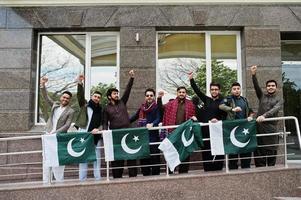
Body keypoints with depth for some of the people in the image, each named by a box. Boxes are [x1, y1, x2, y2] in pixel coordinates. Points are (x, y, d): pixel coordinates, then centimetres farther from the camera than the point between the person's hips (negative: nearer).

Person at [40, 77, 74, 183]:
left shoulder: (70, 111, -3)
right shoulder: (55, 105, 8)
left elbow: (67, 125, -10)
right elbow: (46, 96, 4)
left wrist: (55, 132, -18)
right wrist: (43, 85, -10)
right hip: (48, 135, 3)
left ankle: (59, 180, 7)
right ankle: (46, 181, 10)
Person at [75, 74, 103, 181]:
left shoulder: (101, 109, 13)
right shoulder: (84, 105, 6)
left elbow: (103, 123, 10)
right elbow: (80, 96, -11)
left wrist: (98, 129, -10)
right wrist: (80, 84, -25)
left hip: (96, 136, 3)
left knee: (97, 157, 6)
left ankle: (98, 178, 13)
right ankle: (82, 179, 7)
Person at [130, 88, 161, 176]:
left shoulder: (156, 107, 1)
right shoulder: (142, 107, 16)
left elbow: (158, 119, -11)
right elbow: (134, 117, 27)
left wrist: (152, 124, -30)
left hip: (153, 134, -5)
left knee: (154, 154, -7)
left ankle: (155, 174, 1)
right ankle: (146, 173, 13)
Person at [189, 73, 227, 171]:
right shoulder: (207, 100, 15)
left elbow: (224, 115, 2)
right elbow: (197, 91, 13)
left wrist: (218, 120, -17)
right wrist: (191, 80, 8)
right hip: (205, 129, 3)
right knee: (206, 150, 2)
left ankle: (218, 169, 3)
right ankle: (207, 169, 7)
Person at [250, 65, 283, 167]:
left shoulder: (279, 100, 9)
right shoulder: (262, 96, 16)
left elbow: (274, 110, -10)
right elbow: (256, 86, -1)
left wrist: (264, 116, -29)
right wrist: (253, 75, -17)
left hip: (271, 127, -1)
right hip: (259, 126, 2)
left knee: (271, 151, -1)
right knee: (258, 152, 0)